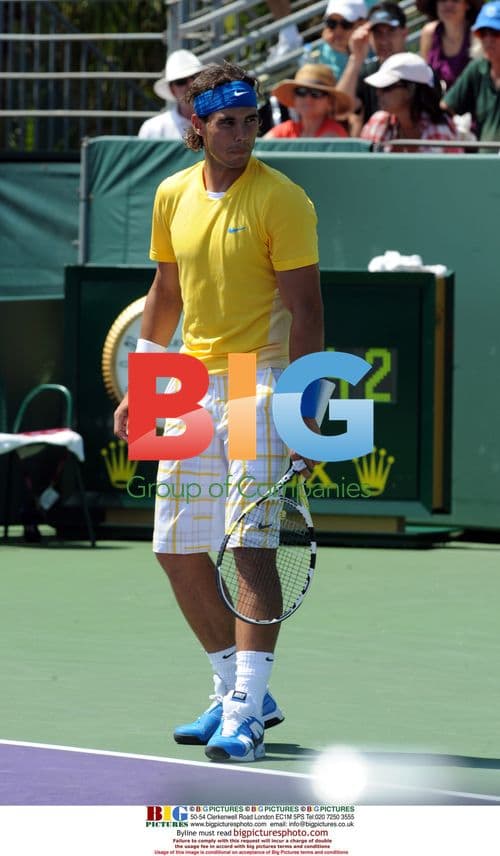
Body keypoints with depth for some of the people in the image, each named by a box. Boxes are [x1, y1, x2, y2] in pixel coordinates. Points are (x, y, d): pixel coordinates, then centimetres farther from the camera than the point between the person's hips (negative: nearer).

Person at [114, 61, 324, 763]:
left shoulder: (281, 200, -9)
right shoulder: (173, 197, 9)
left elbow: (304, 306, -12)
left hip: (261, 381, -7)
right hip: (192, 385, 7)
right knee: (177, 547, 7)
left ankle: (245, 712, -14)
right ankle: (239, 690, 21)